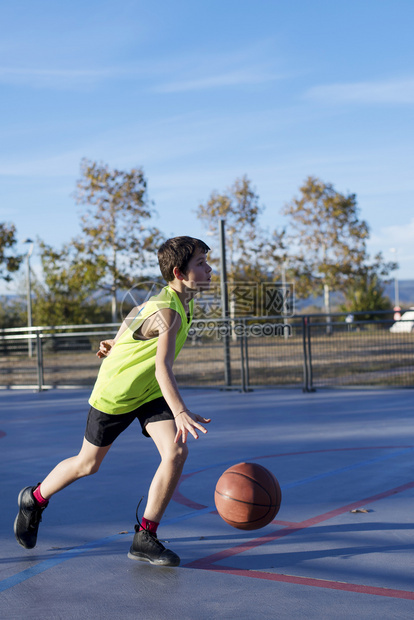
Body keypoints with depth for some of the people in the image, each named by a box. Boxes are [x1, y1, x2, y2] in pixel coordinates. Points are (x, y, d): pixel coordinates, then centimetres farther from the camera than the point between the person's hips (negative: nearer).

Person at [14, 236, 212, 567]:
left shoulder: (182, 302, -3)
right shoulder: (167, 310, -32)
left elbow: (136, 313, 16)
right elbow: (163, 367, -45)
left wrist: (118, 343, 24)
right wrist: (181, 412, -55)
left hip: (150, 393, 7)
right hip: (114, 394, -7)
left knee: (177, 452, -15)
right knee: (88, 464, 10)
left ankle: (145, 537, -5)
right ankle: (35, 499, 39)